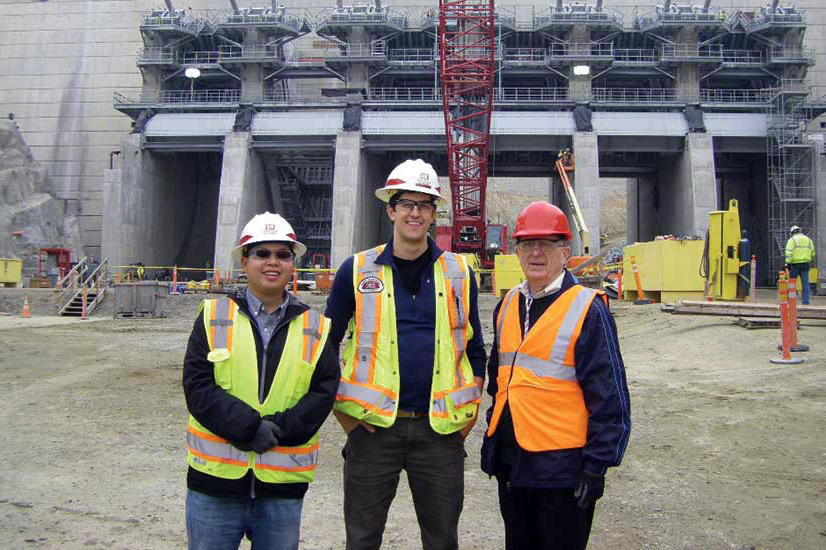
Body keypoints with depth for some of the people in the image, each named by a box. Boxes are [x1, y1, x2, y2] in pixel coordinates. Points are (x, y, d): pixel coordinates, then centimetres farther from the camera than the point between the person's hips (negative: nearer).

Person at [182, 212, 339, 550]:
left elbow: (323, 393, -3)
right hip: (216, 477, -1)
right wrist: (250, 427, -17)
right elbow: (197, 386, -7)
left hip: (283, 484, 1)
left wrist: (278, 429, -17)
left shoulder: (315, 328, 5)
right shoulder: (214, 316, 2)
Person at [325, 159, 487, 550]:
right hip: (373, 427, -1)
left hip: (441, 429, 2)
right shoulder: (357, 270, 1)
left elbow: (474, 349, 13)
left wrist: (469, 413, 6)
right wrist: (342, 409, 0)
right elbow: (325, 345, 7)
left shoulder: (459, 273, 6)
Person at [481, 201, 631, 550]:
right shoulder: (507, 306, 7)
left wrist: (596, 468, -14)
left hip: (562, 469, -6)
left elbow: (610, 397, -13)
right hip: (509, 464, 6)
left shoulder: (587, 309, -13)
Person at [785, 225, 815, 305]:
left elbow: (789, 253, -10)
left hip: (795, 264, -3)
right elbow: (813, 253, 15)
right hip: (805, 265, 3)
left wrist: (788, 264, -7)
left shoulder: (792, 240, -2)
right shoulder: (808, 240, 13)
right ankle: (805, 301, 1)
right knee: (805, 283, 4)